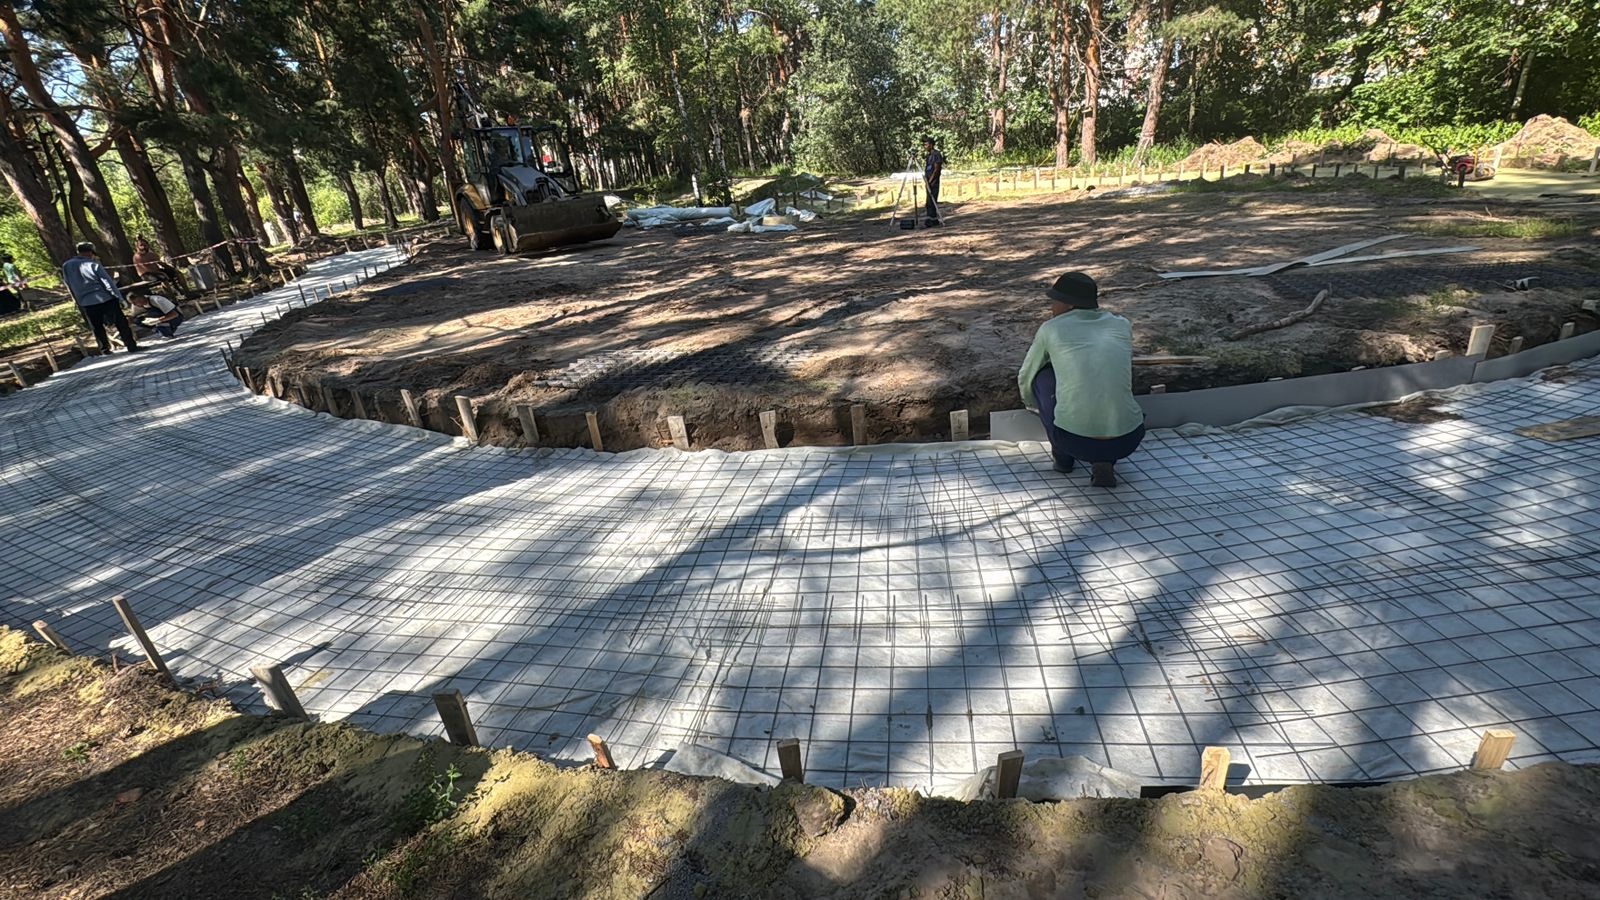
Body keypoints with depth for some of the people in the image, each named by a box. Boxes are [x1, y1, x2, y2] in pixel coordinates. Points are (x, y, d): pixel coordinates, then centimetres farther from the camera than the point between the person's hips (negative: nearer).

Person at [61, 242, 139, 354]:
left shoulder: (66, 266, 6)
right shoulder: (93, 264, -9)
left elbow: (70, 287, 13)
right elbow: (108, 282, -11)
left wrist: (78, 301, 22)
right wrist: (119, 297, -7)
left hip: (85, 303, 4)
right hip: (105, 299, -4)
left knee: (97, 328, 16)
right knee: (121, 323, 1)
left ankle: (105, 350, 18)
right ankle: (131, 346, -3)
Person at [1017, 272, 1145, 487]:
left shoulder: (1051, 329, 8)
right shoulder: (1122, 325, 15)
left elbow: (1025, 378, 23)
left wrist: (1034, 404, 46)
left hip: (1072, 441, -2)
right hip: (1127, 442, 3)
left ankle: (1063, 455, 23)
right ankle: (1104, 460, 10)